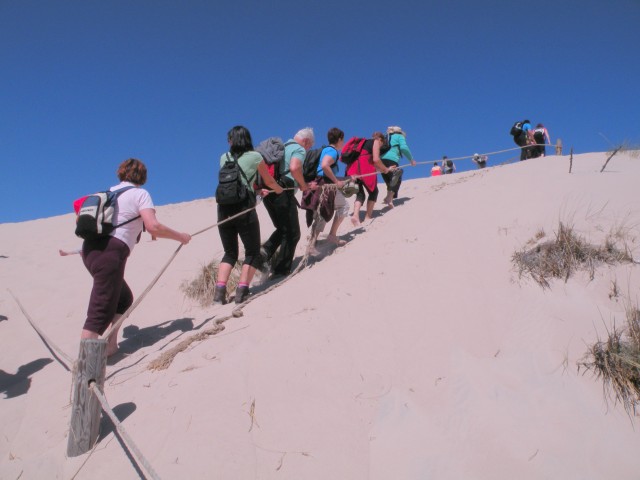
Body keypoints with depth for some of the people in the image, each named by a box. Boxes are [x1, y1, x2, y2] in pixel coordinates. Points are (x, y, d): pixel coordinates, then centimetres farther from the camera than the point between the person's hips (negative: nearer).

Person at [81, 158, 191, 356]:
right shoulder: (140, 193, 4)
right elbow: (153, 226, -11)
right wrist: (180, 237, 1)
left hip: (91, 248, 8)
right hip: (110, 252, -8)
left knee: (123, 299, 21)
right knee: (100, 312, -11)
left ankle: (110, 346, 16)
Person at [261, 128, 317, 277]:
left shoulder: (283, 147, 25)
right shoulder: (299, 149, -2)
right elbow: (294, 168, -24)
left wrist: (304, 185, 26)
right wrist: (304, 185, -8)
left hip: (269, 191, 8)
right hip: (283, 193, -8)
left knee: (282, 229, 23)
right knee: (292, 233, 4)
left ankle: (265, 251, 0)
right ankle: (282, 270, 5)